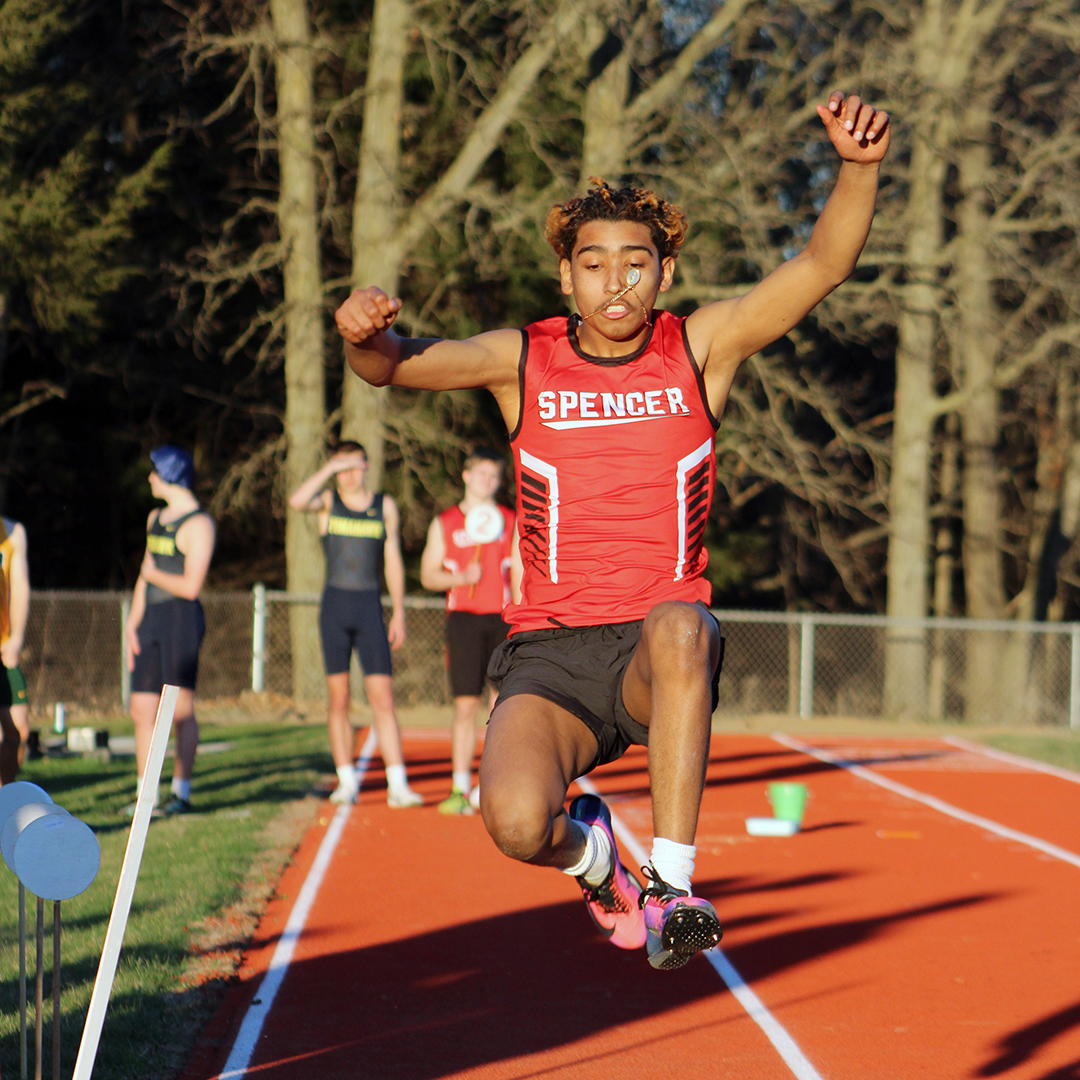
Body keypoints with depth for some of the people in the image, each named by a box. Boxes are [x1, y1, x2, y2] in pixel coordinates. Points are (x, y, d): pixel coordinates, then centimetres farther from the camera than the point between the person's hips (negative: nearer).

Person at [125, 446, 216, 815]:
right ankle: (146, 794, 9)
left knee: (181, 711, -5)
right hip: (152, 619, 8)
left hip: (182, 619, -8)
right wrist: (132, 623, 14)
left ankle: (182, 792, 1)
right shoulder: (156, 518, 18)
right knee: (142, 709, 4)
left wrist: (154, 575, -1)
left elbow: (191, 587, -15)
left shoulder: (198, 525, -8)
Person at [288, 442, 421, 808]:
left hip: (370, 606, 0)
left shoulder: (385, 506, 9)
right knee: (339, 698, 1)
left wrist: (399, 613, 7)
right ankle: (347, 782, 7)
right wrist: (330, 468, -17)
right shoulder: (328, 502, 6)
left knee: (383, 698, -7)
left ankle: (397, 784, -10)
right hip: (334, 604, 0)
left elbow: (393, 562, 11)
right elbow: (296, 501, -17)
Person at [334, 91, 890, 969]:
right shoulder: (524, 361, 3)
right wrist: (366, 336, -31)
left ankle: (671, 884, -31)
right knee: (516, 822, -27)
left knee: (679, 627, -39)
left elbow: (823, 264, -9)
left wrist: (859, 169, -28)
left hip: (660, 654, 0)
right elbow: (399, 365, -6)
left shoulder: (701, 348, 2)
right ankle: (588, 852, 13)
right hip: (551, 654, 1)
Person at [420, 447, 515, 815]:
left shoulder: (510, 522, 12)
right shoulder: (444, 523, 11)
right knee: (465, 705, -5)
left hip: (502, 619, 0)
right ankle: (460, 789, -2)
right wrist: (460, 577, -10)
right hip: (463, 618, 0)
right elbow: (428, 575, 9)